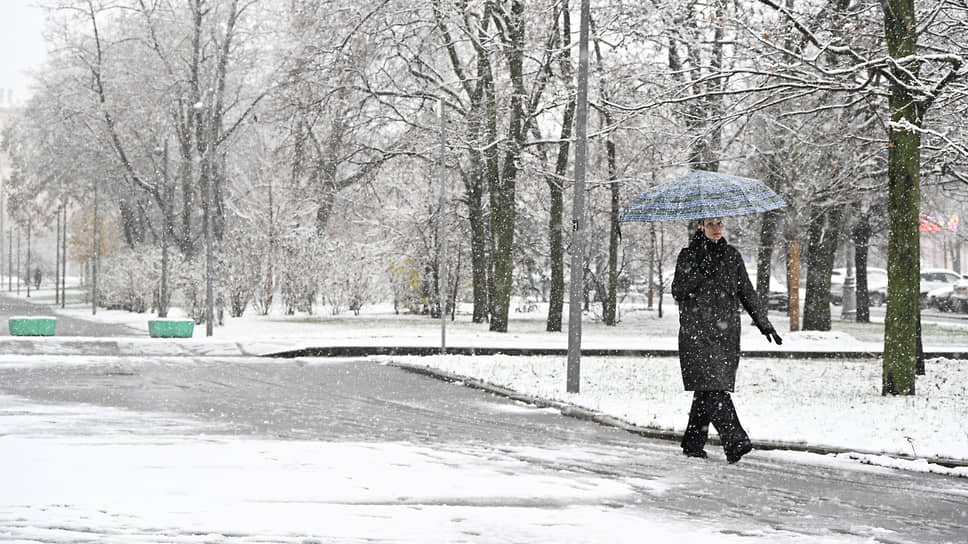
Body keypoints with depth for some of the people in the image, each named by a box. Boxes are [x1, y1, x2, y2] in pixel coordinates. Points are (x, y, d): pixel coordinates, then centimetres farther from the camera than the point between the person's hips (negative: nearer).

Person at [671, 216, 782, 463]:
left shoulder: (732, 256, 15)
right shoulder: (689, 255, 4)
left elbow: (747, 292, 20)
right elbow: (678, 291, -6)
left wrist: (764, 324, 18)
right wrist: (701, 268, -16)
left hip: (726, 331, 4)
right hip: (697, 330, -4)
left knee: (708, 391, 3)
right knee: (713, 387, -16)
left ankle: (693, 443, 13)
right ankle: (735, 442, -23)